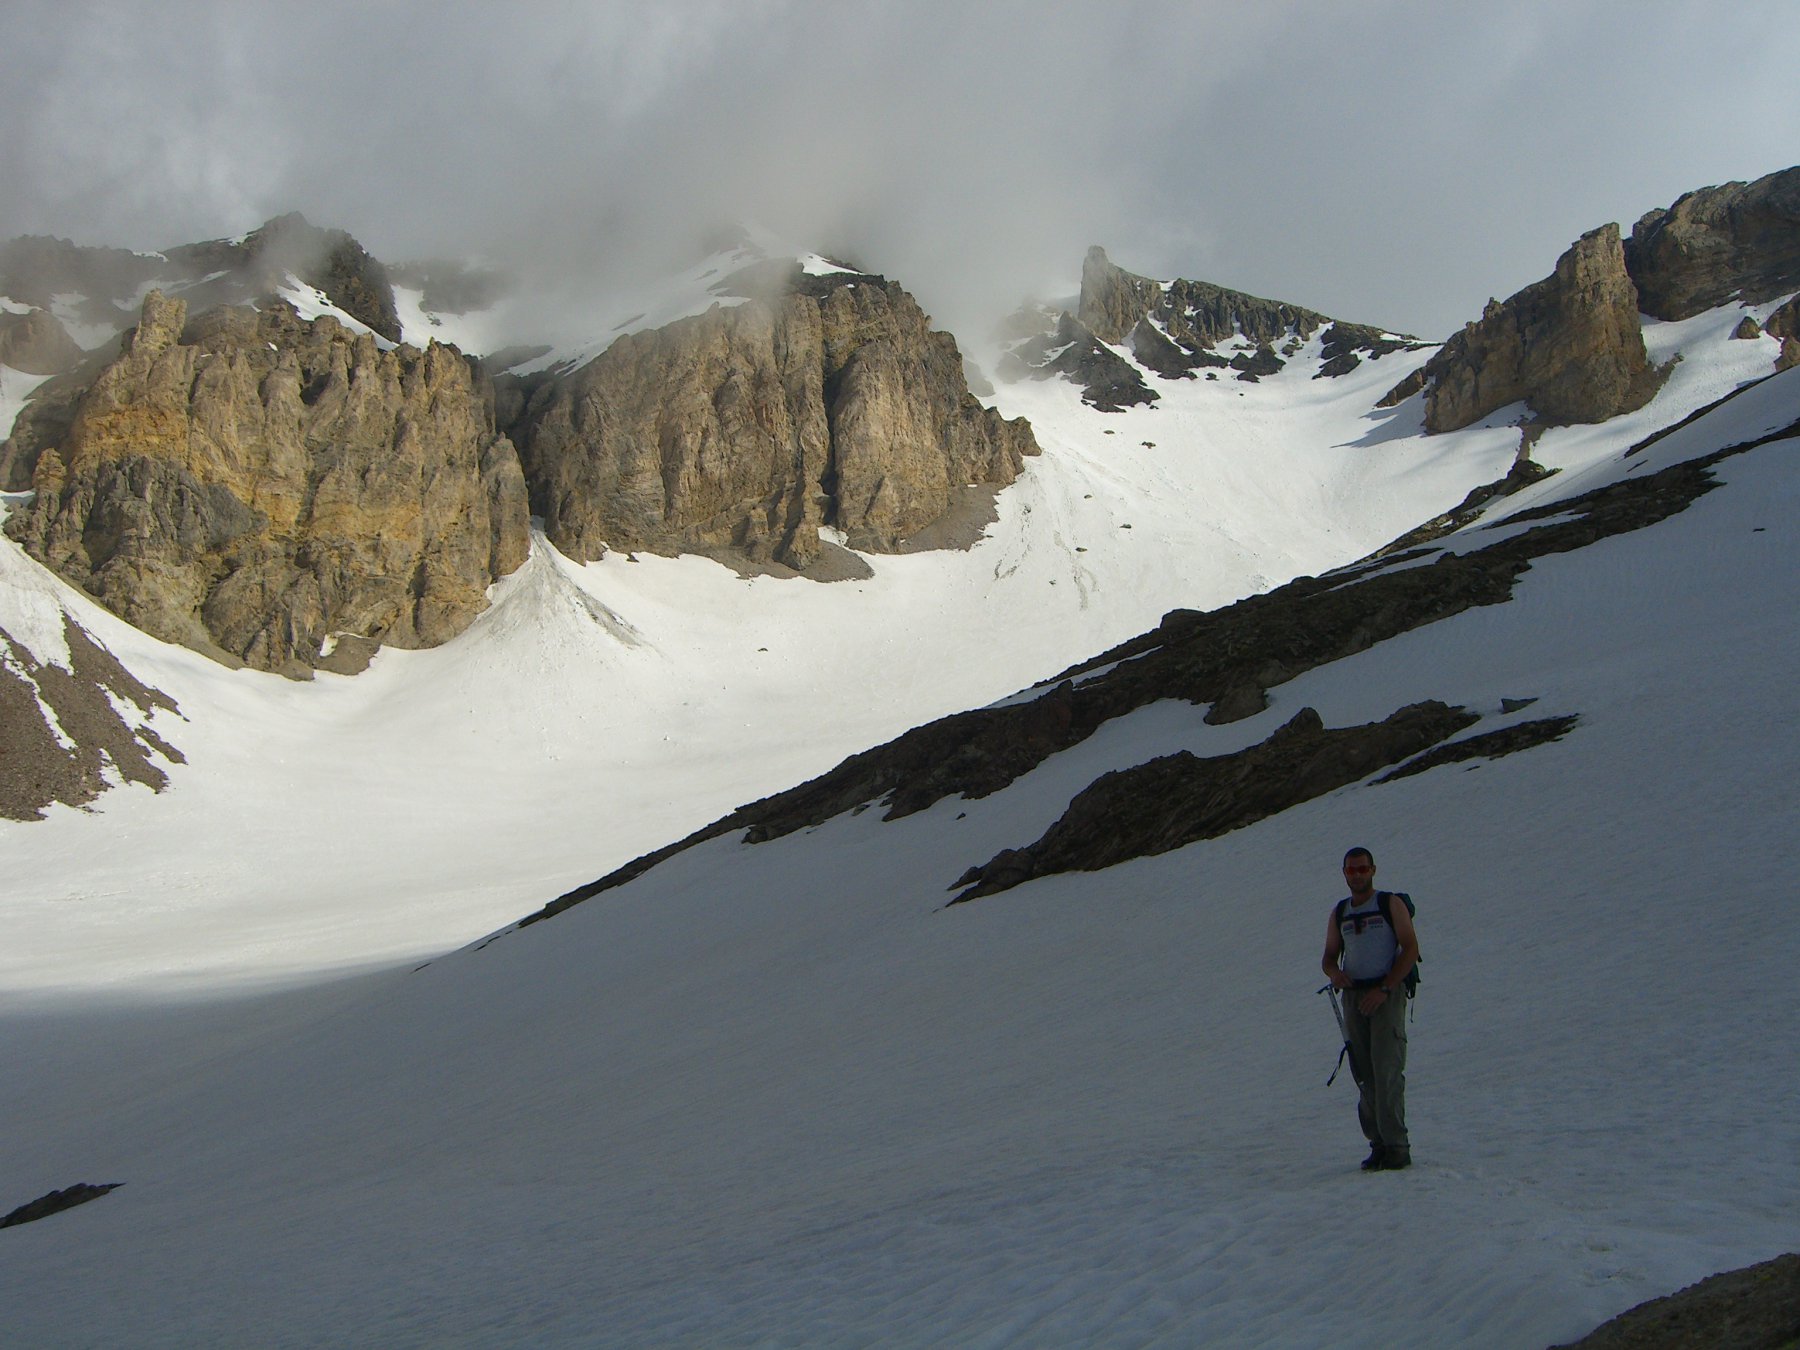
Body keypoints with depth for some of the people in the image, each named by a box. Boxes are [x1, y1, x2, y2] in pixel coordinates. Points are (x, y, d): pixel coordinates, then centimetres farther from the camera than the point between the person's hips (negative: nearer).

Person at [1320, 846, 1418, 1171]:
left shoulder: (1391, 904, 1)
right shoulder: (1339, 913, 15)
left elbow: (1410, 948, -6)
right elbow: (1329, 956, 18)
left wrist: (1384, 989, -14)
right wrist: (1334, 972, -8)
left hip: (1387, 994, -5)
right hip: (1353, 995, 5)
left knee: (1386, 1070, -14)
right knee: (1364, 1074, 2)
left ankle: (1396, 1146, -13)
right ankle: (1378, 1144, 5)